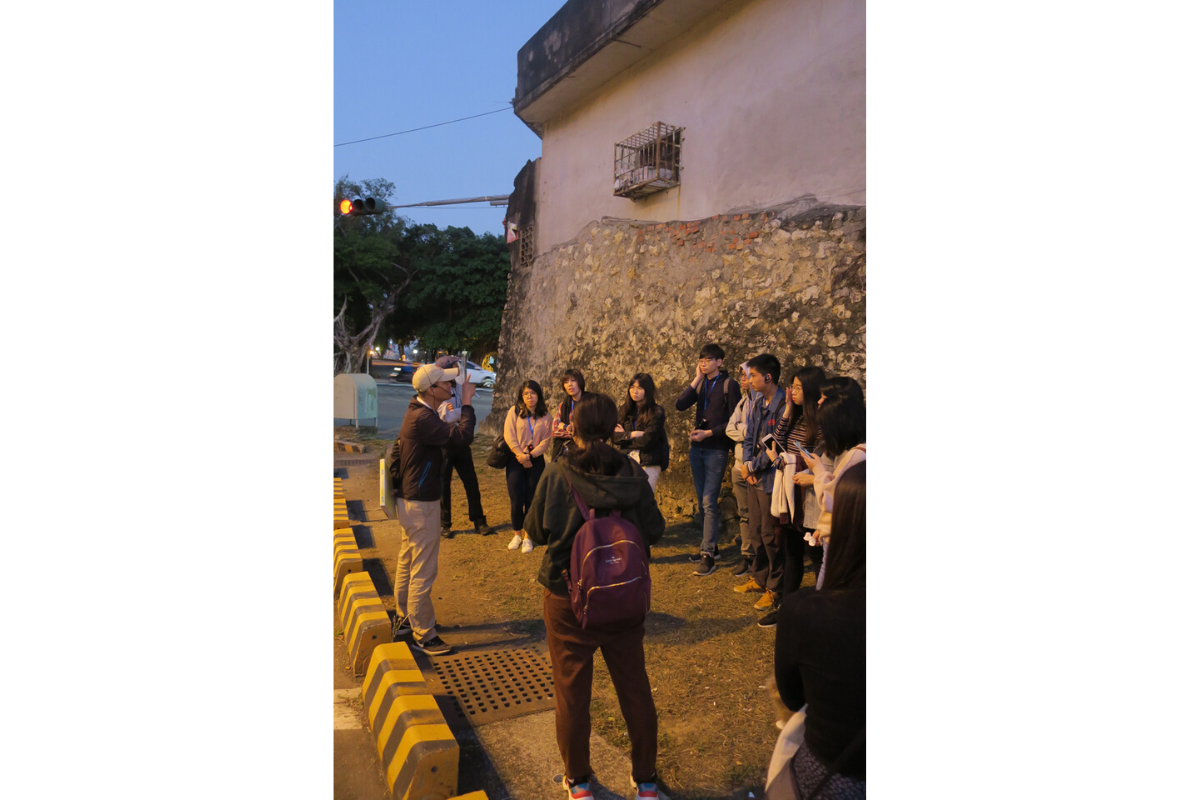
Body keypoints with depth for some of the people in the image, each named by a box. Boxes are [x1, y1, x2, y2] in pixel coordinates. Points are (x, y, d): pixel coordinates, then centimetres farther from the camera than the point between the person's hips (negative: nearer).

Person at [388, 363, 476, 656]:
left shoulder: (417, 413, 8)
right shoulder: (422, 419, -26)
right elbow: (463, 437, -33)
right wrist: (467, 403, -23)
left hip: (410, 501, 11)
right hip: (421, 505, -11)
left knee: (407, 563, 21)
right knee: (423, 571, -1)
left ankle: (404, 619, 36)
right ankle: (423, 635, 9)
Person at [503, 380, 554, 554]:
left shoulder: (545, 417, 4)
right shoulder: (514, 411, 1)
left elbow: (546, 441, -3)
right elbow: (509, 435, -7)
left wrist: (530, 456, -16)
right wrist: (521, 455, -16)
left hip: (536, 461, 1)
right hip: (516, 460, -1)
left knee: (531, 500, 3)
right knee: (516, 500, -3)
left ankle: (528, 537, 14)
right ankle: (517, 534, 16)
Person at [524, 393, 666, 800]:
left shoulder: (558, 474, -14)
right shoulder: (632, 473, -11)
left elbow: (536, 530, -4)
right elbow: (654, 530, -5)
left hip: (567, 598, -1)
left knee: (572, 691, 16)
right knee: (635, 688, 17)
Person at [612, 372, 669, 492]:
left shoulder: (657, 412, -5)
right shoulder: (625, 410, 10)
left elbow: (647, 441, -13)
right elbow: (615, 437, 3)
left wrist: (625, 436, -2)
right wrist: (632, 434, -12)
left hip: (649, 464, -4)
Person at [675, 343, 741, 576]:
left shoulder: (729, 384, -5)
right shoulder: (701, 384, 11)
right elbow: (679, 405, -3)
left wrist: (709, 433, -15)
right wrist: (697, 379, -6)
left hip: (716, 449, -6)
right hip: (697, 448, 6)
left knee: (709, 501, -10)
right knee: (702, 501, 11)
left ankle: (708, 556, -7)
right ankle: (710, 547, 23)